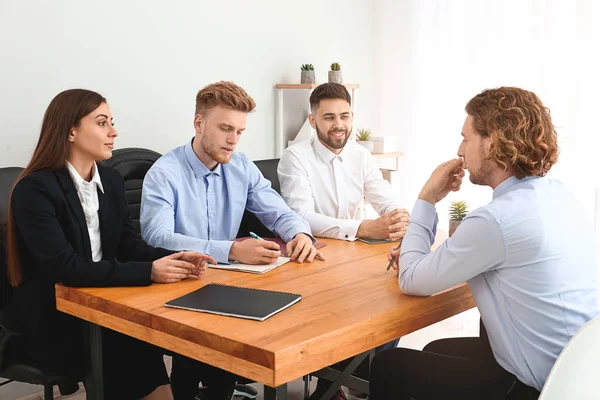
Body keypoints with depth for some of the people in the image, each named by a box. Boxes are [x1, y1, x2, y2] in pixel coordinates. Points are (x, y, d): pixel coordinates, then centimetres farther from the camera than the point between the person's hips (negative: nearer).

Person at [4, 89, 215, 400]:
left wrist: (174, 259, -17)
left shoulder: (111, 180, 7)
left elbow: (129, 245, 4)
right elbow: (64, 267, -24)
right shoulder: (35, 189, -15)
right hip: (52, 322, -5)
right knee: (133, 350, -24)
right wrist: (147, 272, -29)